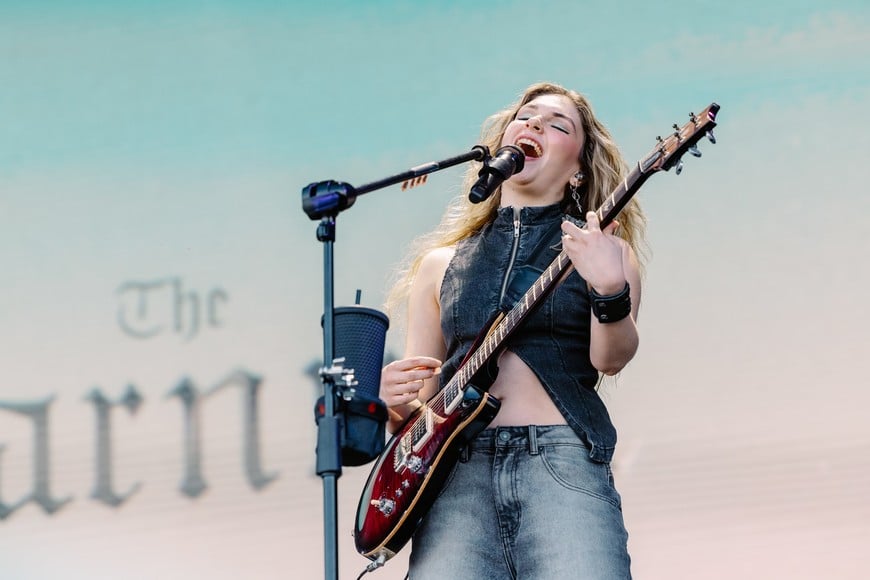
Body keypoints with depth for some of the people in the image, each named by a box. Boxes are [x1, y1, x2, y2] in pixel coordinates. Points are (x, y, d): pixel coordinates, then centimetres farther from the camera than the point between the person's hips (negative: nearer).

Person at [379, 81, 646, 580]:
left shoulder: (604, 248, 15)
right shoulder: (441, 263, 22)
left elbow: (611, 359, -4)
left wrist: (610, 290, -24)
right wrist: (398, 404, 0)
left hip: (565, 462, -2)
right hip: (456, 468, 2)